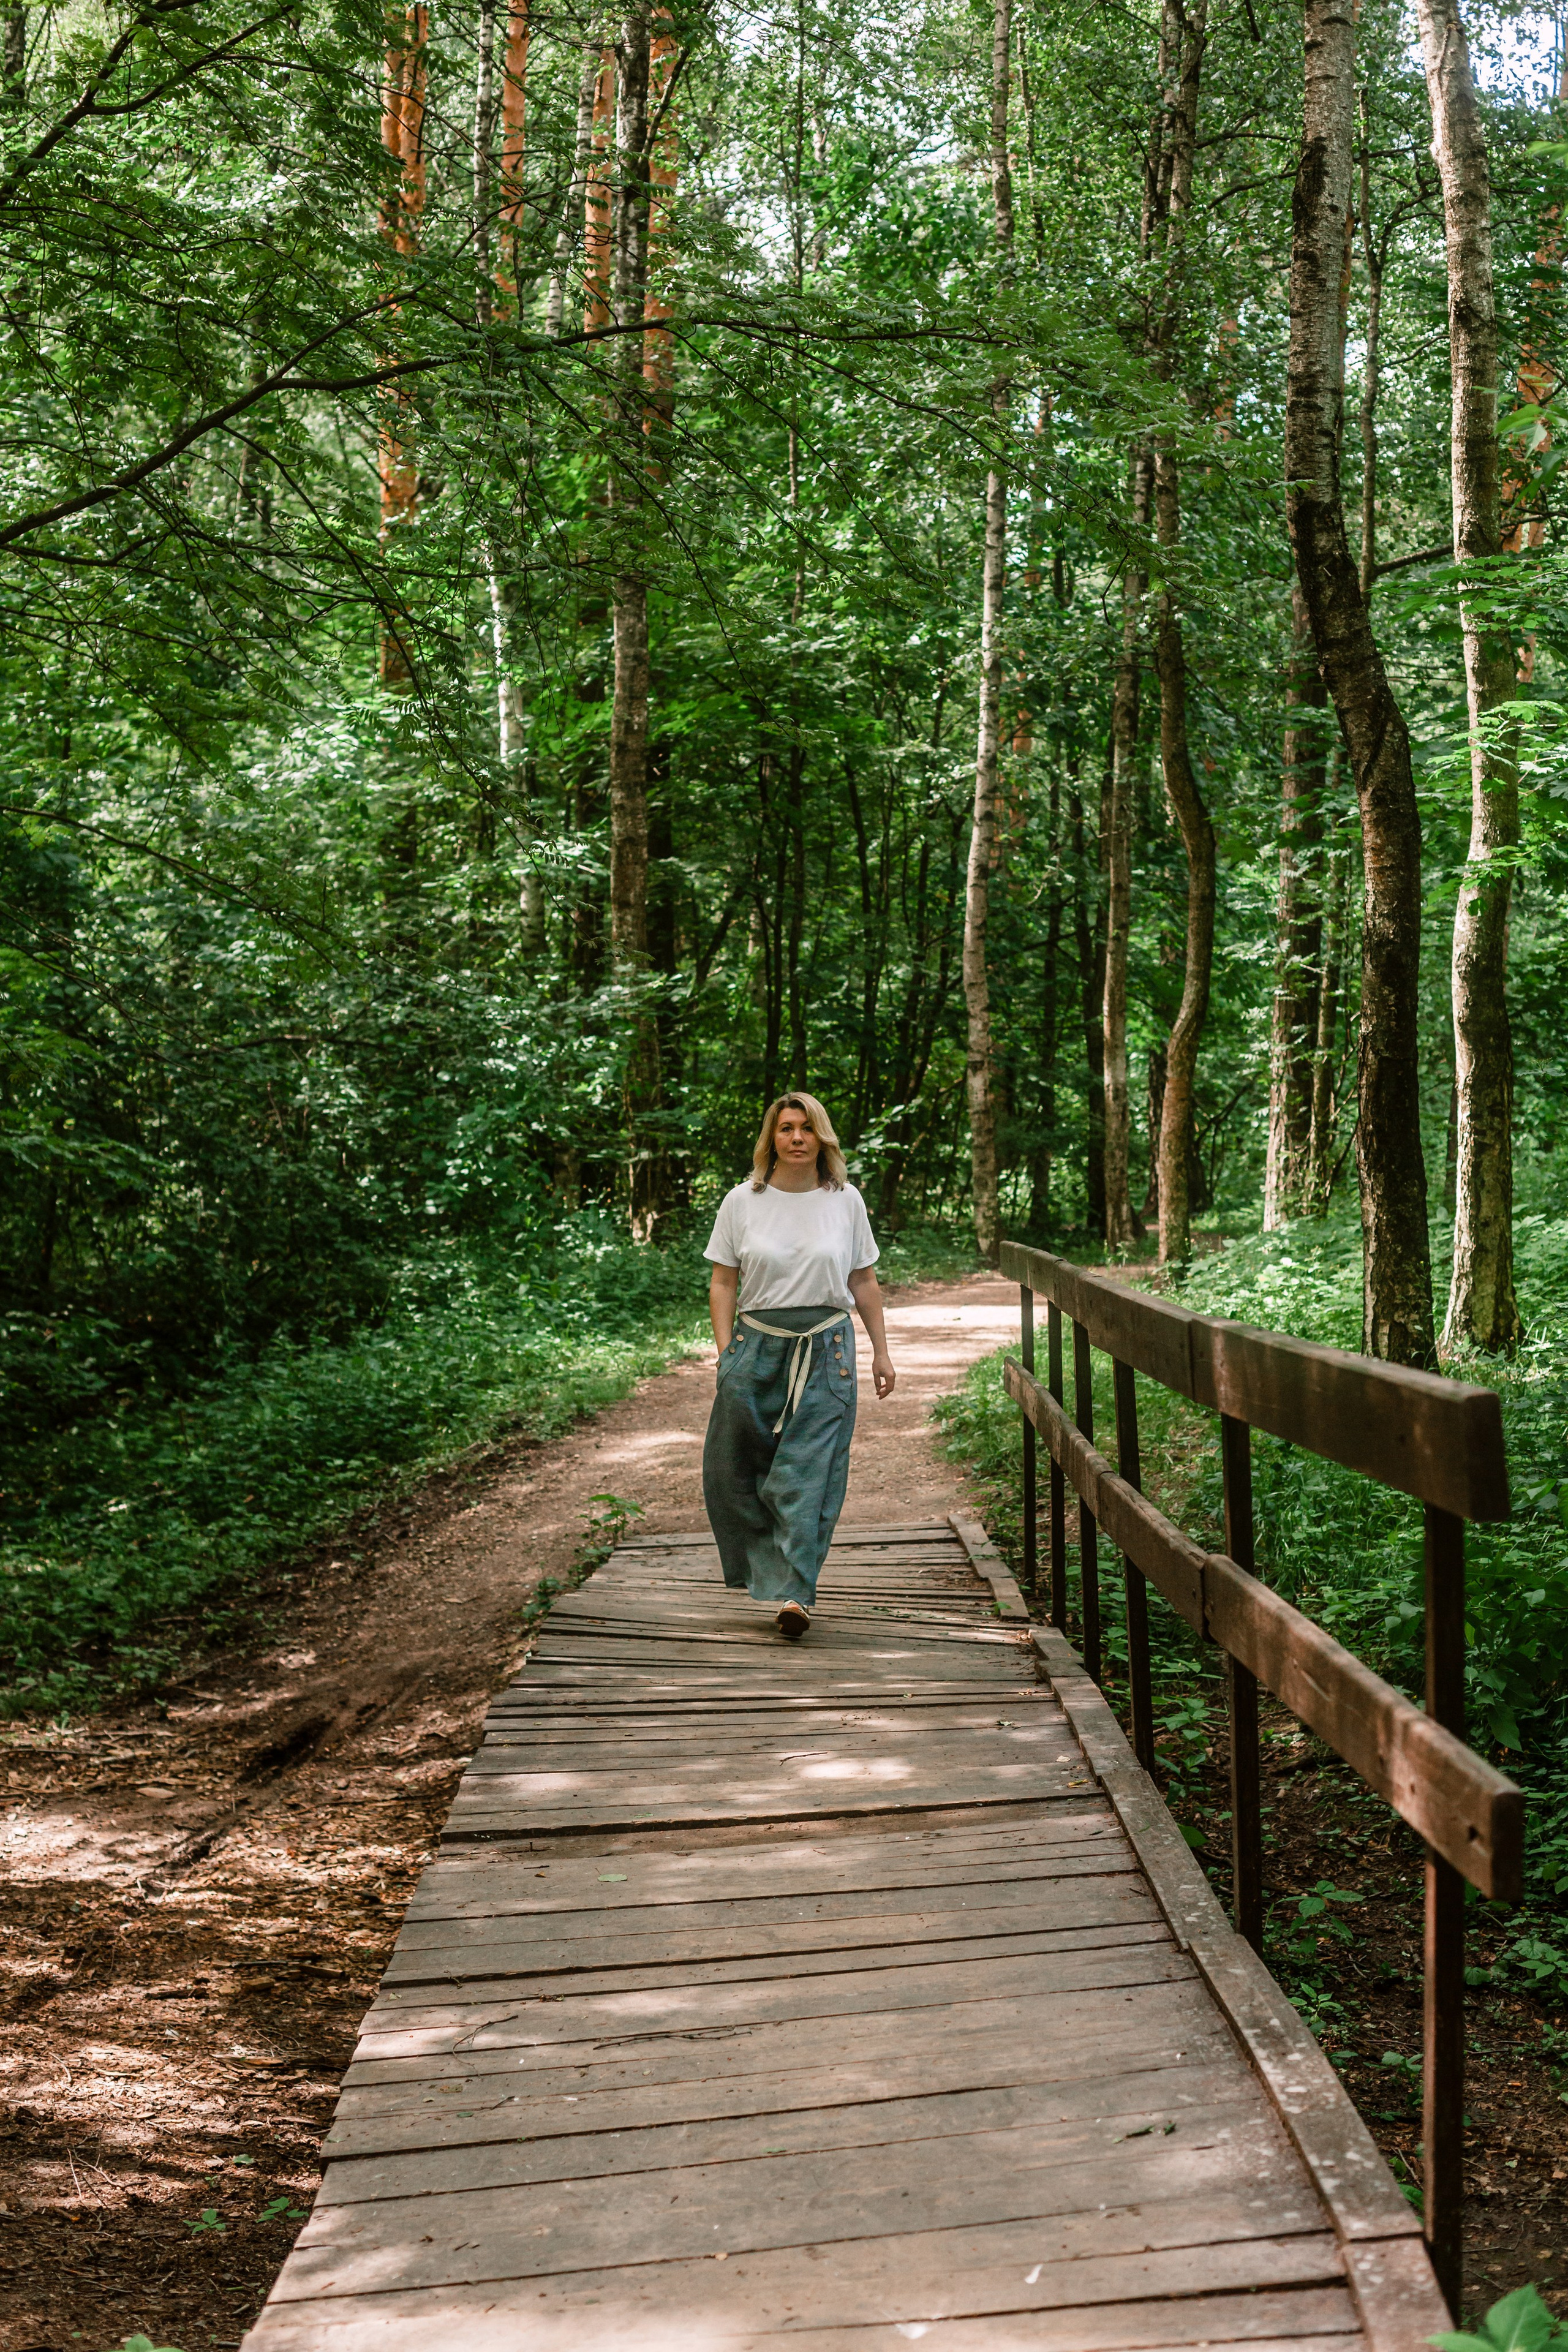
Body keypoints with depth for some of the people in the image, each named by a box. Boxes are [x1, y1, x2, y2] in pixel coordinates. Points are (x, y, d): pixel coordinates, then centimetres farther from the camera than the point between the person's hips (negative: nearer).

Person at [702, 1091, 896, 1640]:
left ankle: (796, 1593, -7)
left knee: (810, 1472, -7)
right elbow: (723, 1283, 4)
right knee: (734, 1468, 4)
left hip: (825, 1350, -1)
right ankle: (759, 1561, 28)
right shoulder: (743, 1201, 3)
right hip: (758, 1344, 1)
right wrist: (725, 1352, -4)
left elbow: (864, 1283, 11)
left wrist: (881, 1351, 11)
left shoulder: (845, 1201, 5)